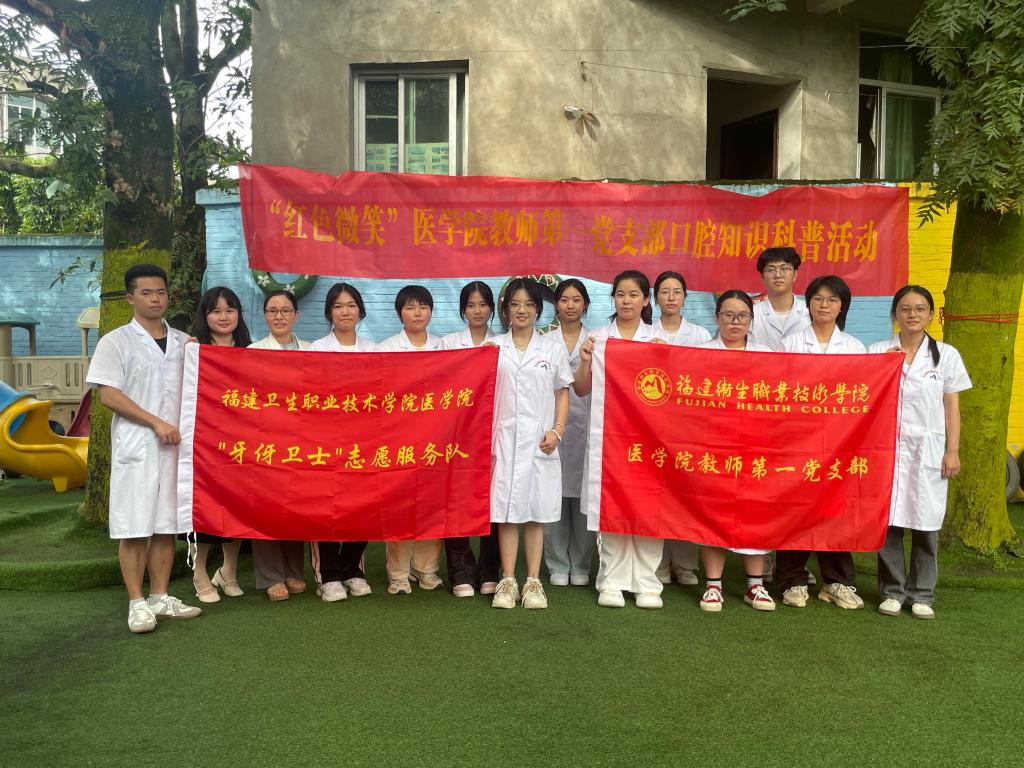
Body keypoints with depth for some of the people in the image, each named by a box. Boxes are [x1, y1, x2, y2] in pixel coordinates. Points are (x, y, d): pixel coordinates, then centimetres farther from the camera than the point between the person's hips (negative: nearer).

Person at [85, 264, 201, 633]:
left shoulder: (182, 342, 13)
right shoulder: (116, 342, 0)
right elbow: (108, 395, -7)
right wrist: (156, 423, -14)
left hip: (175, 444, 4)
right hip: (135, 446, -4)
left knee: (167, 524, 8)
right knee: (135, 527, -3)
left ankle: (160, 597, 17)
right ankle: (137, 603, 6)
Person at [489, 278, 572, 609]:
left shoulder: (553, 348, 8)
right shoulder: (493, 347, 8)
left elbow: (562, 394, 8)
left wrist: (557, 431, -5)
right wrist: (485, 436, -2)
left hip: (540, 439, 0)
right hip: (504, 437, 0)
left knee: (536, 511, 3)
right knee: (506, 509, 2)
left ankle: (533, 581, 12)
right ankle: (507, 581, 10)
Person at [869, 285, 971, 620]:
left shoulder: (946, 355, 5)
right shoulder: (877, 352, 4)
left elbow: (951, 406, 5)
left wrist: (952, 451, 1)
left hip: (928, 450, 0)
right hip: (887, 447, 0)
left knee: (925, 524, 4)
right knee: (888, 521, 2)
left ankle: (921, 595, 17)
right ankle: (892, 591, 15)